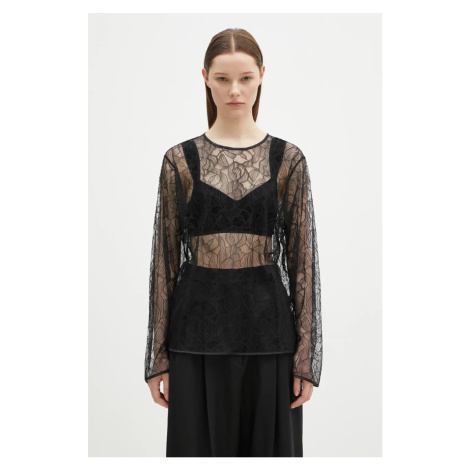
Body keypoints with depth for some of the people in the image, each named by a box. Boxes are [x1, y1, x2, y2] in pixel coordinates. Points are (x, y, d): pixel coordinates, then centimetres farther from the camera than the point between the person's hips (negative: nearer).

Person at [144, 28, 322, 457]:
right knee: (198, 446, 7)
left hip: (266, 324, 0)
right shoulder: (180, 160, 2)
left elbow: (302, 258, 0)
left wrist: (306, 356, -4)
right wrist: (157, 355, 1)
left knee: (268, 446, 9)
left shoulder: (287, 159, 1)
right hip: (198, 326, 0)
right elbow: (165, 259, 3)